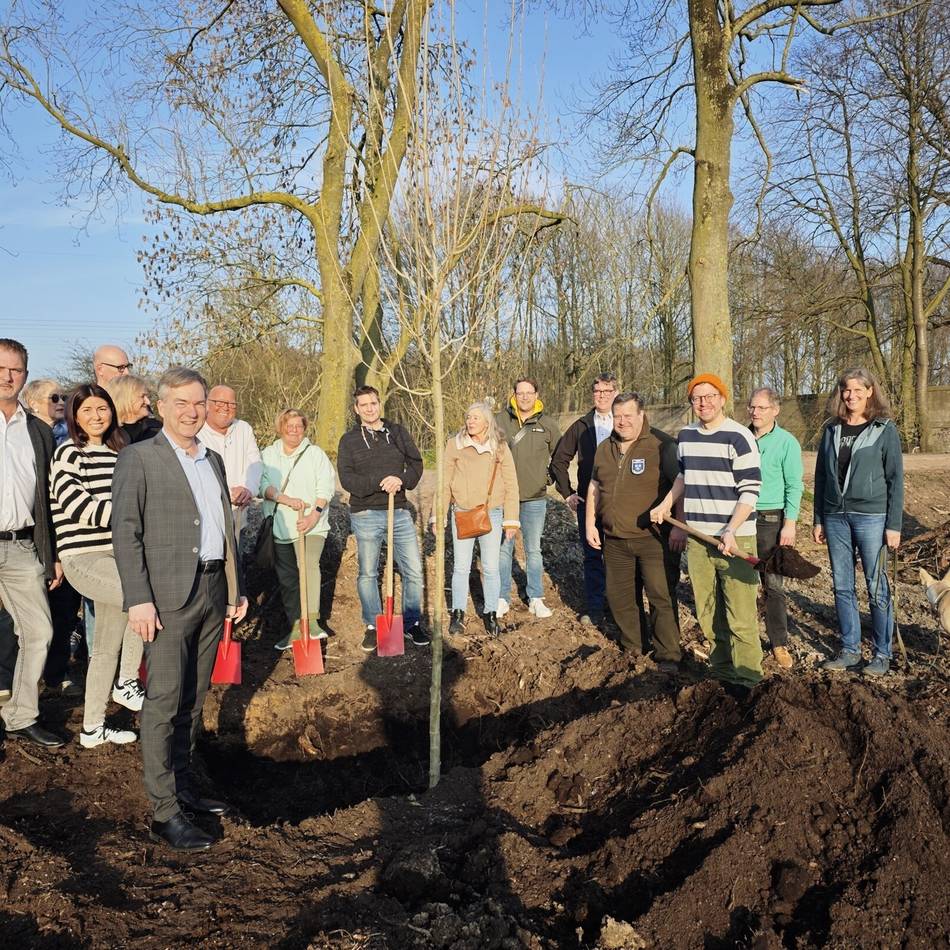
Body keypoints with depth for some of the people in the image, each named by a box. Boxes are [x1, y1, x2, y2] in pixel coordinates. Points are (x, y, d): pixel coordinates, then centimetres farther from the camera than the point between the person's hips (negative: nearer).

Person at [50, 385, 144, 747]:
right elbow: (80, 507, -16)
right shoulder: (69, 453, -7)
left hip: (117, 555, 7)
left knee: (107, 647, 12)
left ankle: (92, 728, 26)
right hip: (84, 558, -7)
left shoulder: (118, 453, 12)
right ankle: (127, 682, -5)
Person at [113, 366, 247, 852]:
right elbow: (125, 531, -10)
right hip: (168, 595, -6)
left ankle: (183, 784, 26)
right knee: (164, 703, -4)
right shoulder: (138, 458, -4)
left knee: (192, 700, 14)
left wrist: (235, 589, 17)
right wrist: (138, 599, -16)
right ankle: (164, 812, 1)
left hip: (212, 591, 7)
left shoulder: (214, 460, 16)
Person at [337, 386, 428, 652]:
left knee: (413, 571, 2)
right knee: (368, 573, 7)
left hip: (399, 512, 2)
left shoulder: (397, 432, 9)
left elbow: (416, 464, 4)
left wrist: (401, 480, -16)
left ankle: (412, 623, 18)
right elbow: (347, 478, -10)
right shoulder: (349, 440, 1)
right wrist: (379, 483, -22)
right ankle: (372, 626, 21)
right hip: (366, 514, -2)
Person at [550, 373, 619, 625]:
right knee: (592, 555, 7)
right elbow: (559, 460, 12)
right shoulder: (581, 426, 7)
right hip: (587, 501, 2)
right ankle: (594, 609, 15)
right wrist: (567, 492, 6)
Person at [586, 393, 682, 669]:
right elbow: (594, 487, 19)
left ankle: (668, 655, 8)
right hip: (615, 540, 6)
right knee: (619, 596, 12)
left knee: (661, 597, -3)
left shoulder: (661, 445, -10)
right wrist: (590, 524, 15)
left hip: (652, 538, -6)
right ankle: (631, 649, 27)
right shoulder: (605, 448, 10)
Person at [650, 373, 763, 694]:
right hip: (696, 538, 6)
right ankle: (722, 670, 26)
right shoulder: (685, 436, 10)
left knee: (739, 615, -5)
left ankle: (746, 677, 7)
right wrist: (665, 506, 17)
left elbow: (750, 491, -13)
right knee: (707, 613, 12)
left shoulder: (739, 437, -10)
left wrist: (730, 531, -22)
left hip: (734, 539, -6)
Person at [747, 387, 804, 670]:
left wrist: (790, 524, -11)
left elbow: (794, 487, -5)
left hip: (771, 519, -4)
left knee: (773, 584, 0)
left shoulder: (787, 442, -4)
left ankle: (779, 643, 10)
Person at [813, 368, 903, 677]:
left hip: (871, 517, -4)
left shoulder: (885, 430, -2)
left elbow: (895, 479, -3)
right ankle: (850, 650, 19)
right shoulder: (832, 429, 10)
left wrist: (894, 525, -8)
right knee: (842, 587, 9)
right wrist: (818, 520, 11)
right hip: (836, 517, 4)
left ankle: (882, 654, 12)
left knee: (877, 588, 0)